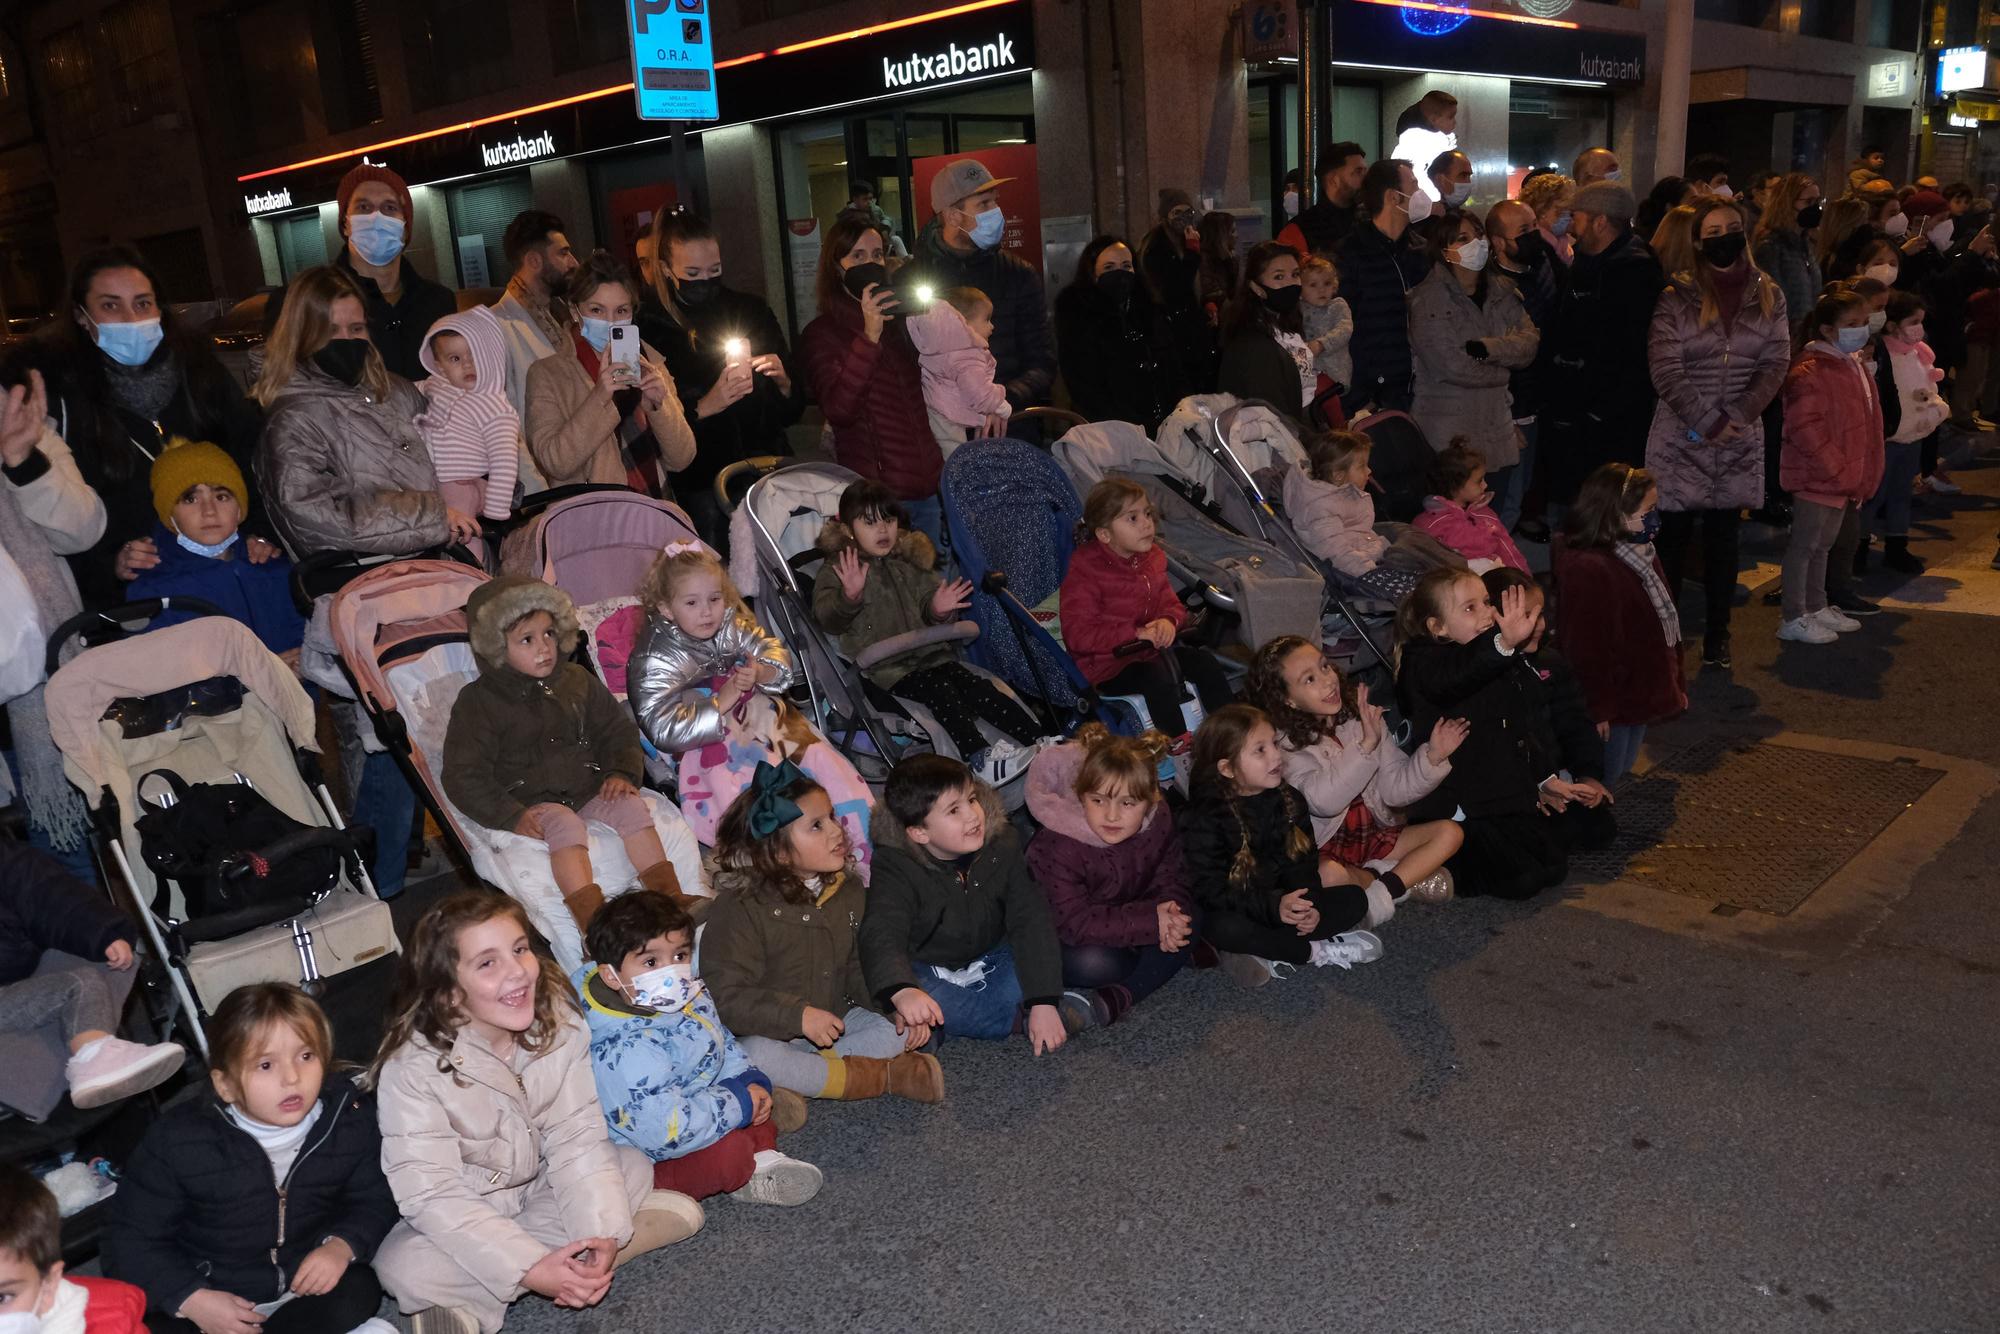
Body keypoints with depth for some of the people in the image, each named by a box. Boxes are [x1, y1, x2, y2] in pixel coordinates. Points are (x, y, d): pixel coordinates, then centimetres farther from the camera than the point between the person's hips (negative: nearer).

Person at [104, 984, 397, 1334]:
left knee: (359, 1292, -25)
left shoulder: (349, 1118, -11)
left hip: (308, 1287, 2)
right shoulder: (180, 1138, -16)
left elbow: (375, 1200, 1)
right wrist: (191, 1300, -22)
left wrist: (342, 1245, -20)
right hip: (211, 1296, -2)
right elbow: (131, 1236, -10)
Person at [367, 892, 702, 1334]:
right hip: (459, 1217, -4)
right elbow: (432, 1195, -29)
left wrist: (603, 1232, -30)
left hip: (537, 1186, 5)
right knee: (403, 1267, -31)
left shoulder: (557, 1017, -17)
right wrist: (531, 1269, -37)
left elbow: (576, 1136, -16)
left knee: (634, 1167, -14)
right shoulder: (412, 1068, -28)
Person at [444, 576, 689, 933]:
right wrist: (511, 816, -20)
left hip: (589, 789, 4)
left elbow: (618, 730, 18)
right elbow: (464, 776, -8)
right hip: (532, 803, -4)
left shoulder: (577, 681, 11)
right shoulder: (479, 702, -4)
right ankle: (593, 920, -45)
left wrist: (623, 772, -3)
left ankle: (669, 900, -21)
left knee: (632, 807, -22)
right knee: (565, 824, -34)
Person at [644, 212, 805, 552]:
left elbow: (793, 412, 10)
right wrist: (705, 407, -18)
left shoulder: (750, 311, 7)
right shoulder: (650, 331, -2)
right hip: (701, 487, -2)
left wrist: (783, 383, -10)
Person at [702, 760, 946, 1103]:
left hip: (835, 1020, 5)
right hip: (768, 1033, -5)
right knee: (755, 1056, -37)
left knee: (902, 1031, -15)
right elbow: (726, 996, -20)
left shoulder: (849, 891, 3)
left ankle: (798, 1078, -22)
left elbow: (859, 968, 10)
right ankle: (885, 1077, -25)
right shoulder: (741, 908, -17)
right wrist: (798, 1016, -29)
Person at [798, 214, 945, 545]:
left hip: (929, 484, 6)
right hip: (877, 492, -6)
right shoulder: (821, 334, -3)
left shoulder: (899, 323, 14)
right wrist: (870, 336, -25)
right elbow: (839, 411, -21)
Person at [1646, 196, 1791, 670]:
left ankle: (1717, 636, 16)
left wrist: (1735, 417, -11)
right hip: (1681, 438, -2)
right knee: (1674, 534, 1)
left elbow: (1775, 364, 1)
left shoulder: (1768, 296, 6)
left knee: (1723, 537, 8)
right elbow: (1665, 366, -9)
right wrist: (1705, 421, -14)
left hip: (1740, 441, 2)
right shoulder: (1677, 295, -2)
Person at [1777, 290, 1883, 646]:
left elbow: (1865, 423, 22)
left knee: (1824, 544, 18)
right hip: (1816, 479, -9)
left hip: (1845, 479, 9)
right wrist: (1837, 469, -20)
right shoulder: (1809, 372, -19)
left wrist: (1861, 474, 15)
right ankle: (1794, 620, 6)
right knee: (1805, 545, -2)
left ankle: (1816, 608, 30)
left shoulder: (1853, 366, 13)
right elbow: (1804, 428, -23)